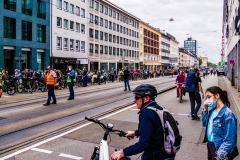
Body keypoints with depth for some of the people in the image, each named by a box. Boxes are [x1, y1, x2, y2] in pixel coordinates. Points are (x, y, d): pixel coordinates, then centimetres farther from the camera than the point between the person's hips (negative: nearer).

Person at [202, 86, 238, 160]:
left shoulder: (227, 114, -22)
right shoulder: (212, 110, -1)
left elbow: (229, 140, -22)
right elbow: (204, 124, 8)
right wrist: (205, 109, -3)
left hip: (218, 148, -7)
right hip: (210, 144, 7)